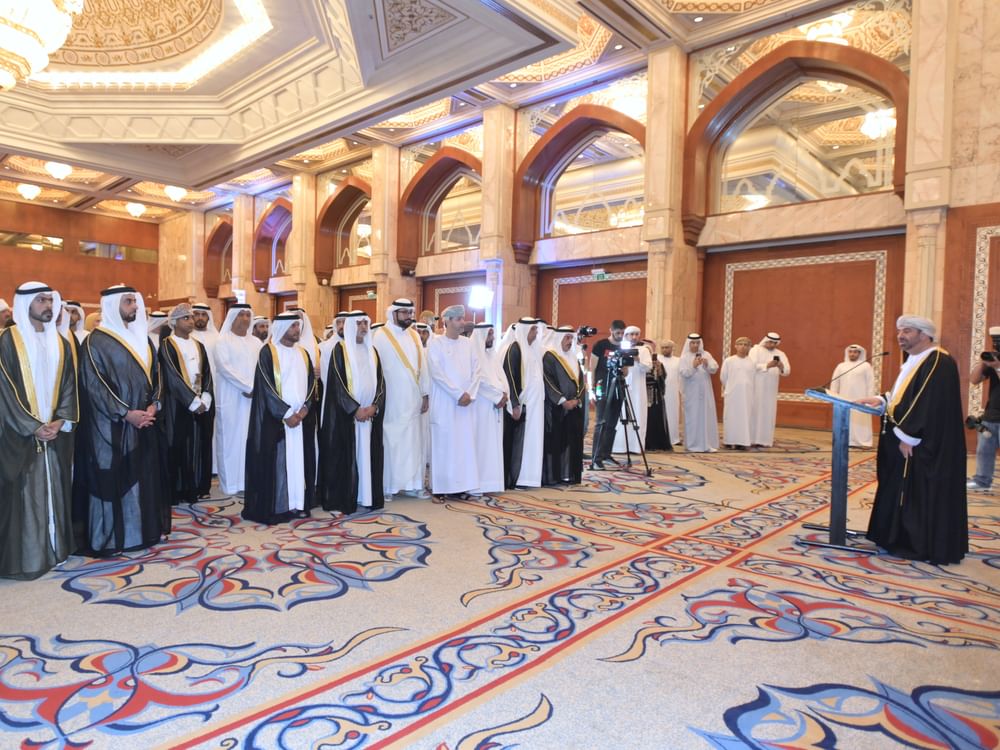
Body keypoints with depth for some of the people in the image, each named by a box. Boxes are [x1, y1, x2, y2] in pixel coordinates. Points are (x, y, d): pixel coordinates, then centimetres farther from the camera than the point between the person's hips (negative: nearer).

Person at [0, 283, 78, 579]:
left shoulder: (60, 343, 11)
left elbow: (69, 385, 8)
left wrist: (60, 421, -6)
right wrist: (33, 427, -14)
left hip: (56, 432, 5)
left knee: (53, 490, 8)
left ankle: (54, 548, 17)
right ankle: (24, 557, 5)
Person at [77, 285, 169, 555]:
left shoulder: (142, 338, 13)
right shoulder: (96, 341, -8)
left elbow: (155, 376, 12)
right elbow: (94, 385, -13)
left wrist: (153, 405, -4)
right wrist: (126, 413, -17)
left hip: (144, 422, 6)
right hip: (112, 426, -6)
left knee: (143, 477, 10)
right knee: (113, 479, -1)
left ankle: (143, 530, 21)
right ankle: (110, 537, 10)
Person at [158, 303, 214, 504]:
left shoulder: (199, 346, 14)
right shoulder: (167, 346, -4)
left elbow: (207, 374, 9)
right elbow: (172, 377, -12)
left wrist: (205, 399, -7)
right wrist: (192, 401, -16)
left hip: (201, 403, 6)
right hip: (177, 404, -6)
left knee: (198, 445, 7)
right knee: (178, 446, -3)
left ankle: (195, 488, 15)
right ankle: (176, 491, 5)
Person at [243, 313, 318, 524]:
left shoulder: (303, 353, 13)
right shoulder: (267, 352, -5)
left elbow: (311, 383, 9)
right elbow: (265, 386, -11)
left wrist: (304, 408, -8)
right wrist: (286, 414, -14)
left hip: (301, 417, 5)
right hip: (275, 418, -5)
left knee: (299, 460, 6)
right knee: (275, 461, -3)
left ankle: (297, 504, 12)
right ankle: (272, 507, 3)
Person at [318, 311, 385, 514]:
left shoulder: (372, 351, 12)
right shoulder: (340, 349, -3)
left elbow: (380, 381, 8)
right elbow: (337, 383, -10)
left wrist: (374, 406, -8)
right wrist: (355, 409, -15)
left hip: (370, 412, 5)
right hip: (346, 413, -5)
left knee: (368, 454, 7)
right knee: (346, 454, -2)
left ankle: (368, 496, 14)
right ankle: (344, 499, 4)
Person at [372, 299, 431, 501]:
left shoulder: (414, 336, 10)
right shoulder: (381, 336, -6)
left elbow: (422, 365, 11)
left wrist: (426, 394, 9)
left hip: (412, 399, 5)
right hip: (391, 399, -5)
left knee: (413, 441, 8)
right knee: (390, 442, 2)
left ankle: (411, 484, 16)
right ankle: (386, 486, 12)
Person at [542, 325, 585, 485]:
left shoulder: (574, 358, 16)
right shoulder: (549, 357, -5)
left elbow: (581, 381, 12)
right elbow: (548, 382, -13)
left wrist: (576, 399, -5)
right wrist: (562, 401, -18)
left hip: (574, 407, 7)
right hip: (555, 407, -7)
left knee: (572, 441, 6)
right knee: (555, 441, -5)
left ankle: (568, 475, 11)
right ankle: (551, 476, -1)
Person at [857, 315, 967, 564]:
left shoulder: (939, 363, -16)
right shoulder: (913, 361, 14)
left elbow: (931, 404, -22)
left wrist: (908, 437, -22)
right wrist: (882, 401, 4)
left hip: (923, 445, -10)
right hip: (905, 439, 10)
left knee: (921, 493, -2)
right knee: (902, 491, 14)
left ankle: (923, 547, 9)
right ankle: (901, 539, 24)